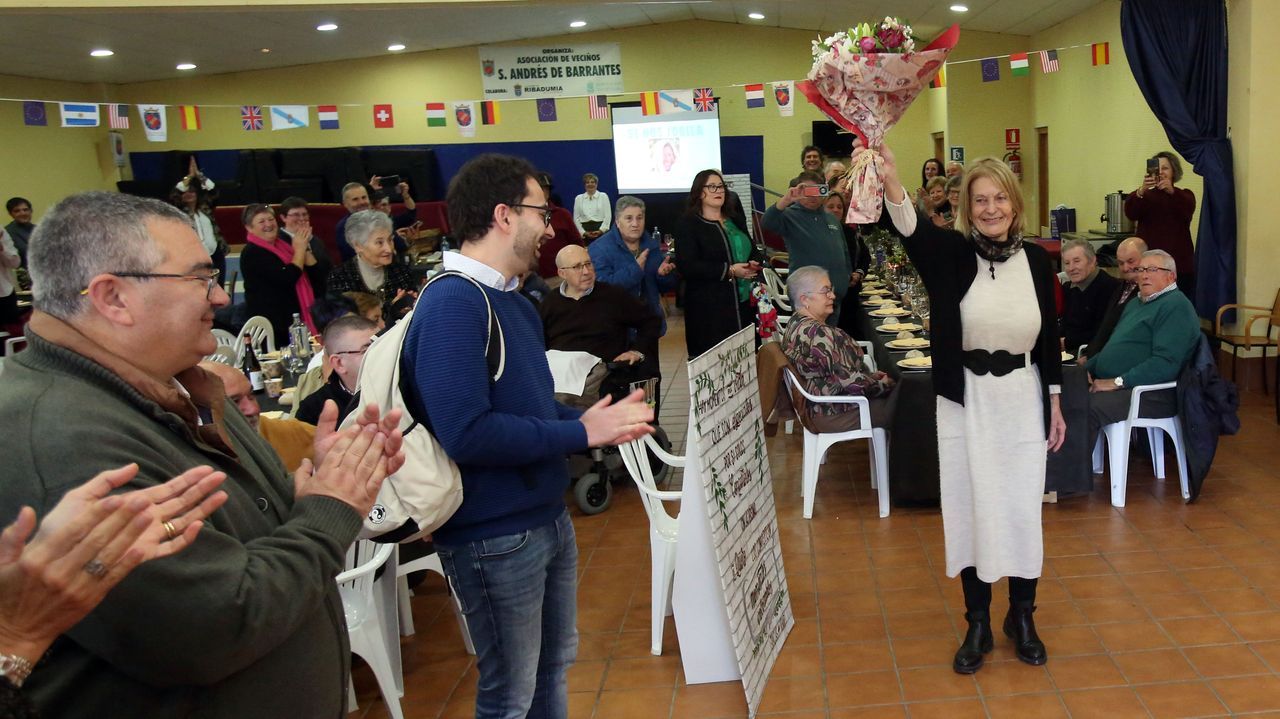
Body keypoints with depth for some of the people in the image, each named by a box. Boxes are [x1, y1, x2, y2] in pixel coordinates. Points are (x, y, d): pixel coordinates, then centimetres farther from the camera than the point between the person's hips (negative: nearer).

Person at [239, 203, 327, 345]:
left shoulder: (283, 245, 14)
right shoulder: (251, 253, -9)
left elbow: (316, 273, 9)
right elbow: (288, 278, -21)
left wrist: (305, 248, -4)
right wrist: (300, 249, -8)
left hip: (297, 319, 7)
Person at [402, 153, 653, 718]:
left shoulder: (511, 300, 9)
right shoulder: (451, 305, -22)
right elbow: (467, 434, -31)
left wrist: (596, 420, -4)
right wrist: (580, 433, -21)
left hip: (547, 517, 9)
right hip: (496, 537, -9)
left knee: (553, 666, 25)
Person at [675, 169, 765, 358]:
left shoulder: (735, 221, 20)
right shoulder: (688, 224, -2)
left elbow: (754, 251, 26)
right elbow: (687, 266, -14)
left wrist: (755, 263, 0)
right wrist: (729, 271, -17)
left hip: (744, 304, 6)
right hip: (709, 308, -6)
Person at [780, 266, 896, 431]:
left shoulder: (795, 324, 5)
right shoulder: (819, 333, -26)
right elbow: (849, 380, -24)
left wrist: (870, 375, 9)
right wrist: (883, 384, -7)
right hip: (832, 414, -10)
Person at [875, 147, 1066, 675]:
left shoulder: (1036, 259, 0)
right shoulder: (951, 254, -7)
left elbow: (1049, 337, 7)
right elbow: (911, 229, -29)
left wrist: (1055, 406, 8)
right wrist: (890, 181, -50)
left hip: (1022, 399, 1)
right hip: (965, 400, -1)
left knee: (1022, 508, 9)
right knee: (970, 508, 8)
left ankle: (1022, 616, 30)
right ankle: (978, 622, 24)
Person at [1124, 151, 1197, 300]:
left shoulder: (1185, 195, 12)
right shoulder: (1145, 195, 12)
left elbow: (1187, 210, -12)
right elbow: (1130, 213, -10)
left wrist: (1171, 191, -31)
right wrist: (1141, 190, -29)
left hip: (1179, 264, 0)